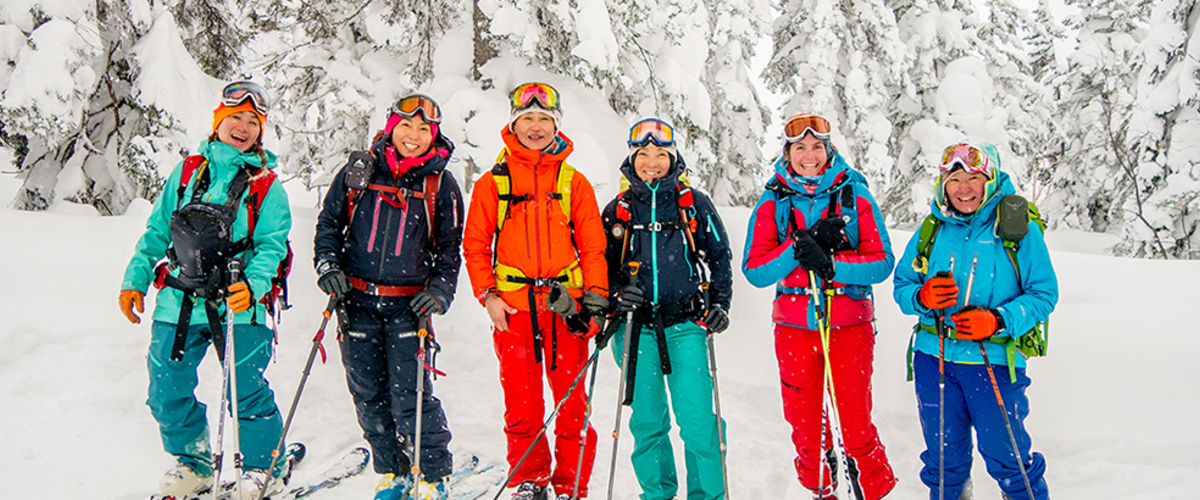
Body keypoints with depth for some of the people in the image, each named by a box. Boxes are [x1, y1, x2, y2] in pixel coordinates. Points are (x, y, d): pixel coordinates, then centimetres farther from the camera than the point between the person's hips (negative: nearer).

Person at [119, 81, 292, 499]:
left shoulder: (266, 185, 4)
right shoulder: (187, 171, 13)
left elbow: (272, 245, -4)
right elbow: (156, 231, 18)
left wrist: (253, 284, -22)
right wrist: (135, 279, 10)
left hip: (237, 306, -3)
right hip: (178, 303, 4)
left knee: (246, 391, -4)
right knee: (168, 392, 7)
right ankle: (193, 464, 28)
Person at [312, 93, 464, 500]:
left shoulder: (440, 184, 2)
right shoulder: (358, 170, 5)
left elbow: (450, 249, 6)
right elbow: (329, 223, 14)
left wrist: (439, 292, -8)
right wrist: (328, 265, -2)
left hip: (408, 304, -3)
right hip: (357, 300, 3)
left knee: (409, 395, -9)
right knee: (368, 394, 8)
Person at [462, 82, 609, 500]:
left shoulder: (574, 182, 9)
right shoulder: (493, 182, 7)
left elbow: (593, 246, 9)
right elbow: (475, 244, 8)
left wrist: (595, 299, 0)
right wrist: (487, 294, -3)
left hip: (565, 304, 0)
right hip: (512, 306, 0)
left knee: (571, 402, 2)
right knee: (522, 404, 5)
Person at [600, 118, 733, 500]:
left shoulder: (694, 204, 7)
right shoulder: (617, 210, 10)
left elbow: (720, 256, 12)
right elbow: (603, 263, 16)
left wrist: (719, 304, 1)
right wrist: (618, 291, -4)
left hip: (686, 324, -2)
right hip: (636, 327, 2)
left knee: (697, 418, -8)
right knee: (647, 419, 5)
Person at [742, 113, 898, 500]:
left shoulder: (855, 196, -1)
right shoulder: (772, 202, 2)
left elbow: (882, 262, -6)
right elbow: (755, 271, -5)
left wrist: (830, 263, -20)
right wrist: (798, 246, -19)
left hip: (849, 326, -1)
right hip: (794, 327, 2)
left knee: (854, 427, -2)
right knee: (806, 427, 10)